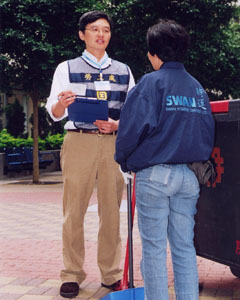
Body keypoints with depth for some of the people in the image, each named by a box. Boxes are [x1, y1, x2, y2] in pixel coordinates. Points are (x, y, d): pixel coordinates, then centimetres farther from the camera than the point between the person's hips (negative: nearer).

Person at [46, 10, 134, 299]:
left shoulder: (123, 71, 17)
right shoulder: (67, 68, 10)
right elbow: (54, 113, 2)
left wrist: (116, 124, -7)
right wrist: (61, 103, -21)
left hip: (114, 143, 2)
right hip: (79, 142, -2)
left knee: (112, 210, 2)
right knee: (74, 211, -3)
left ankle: (111, 274, 10)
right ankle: (72, 275, 5)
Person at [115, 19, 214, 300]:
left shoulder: (150, 83, -7)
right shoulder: (198, 87, 11)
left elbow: (132, 127, -13)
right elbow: (208, 132, 12)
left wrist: (124, 161, 3)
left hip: (154, 174, -5)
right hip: (190, 177, 6)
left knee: (154, 247, 3)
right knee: (185, 247, 11)